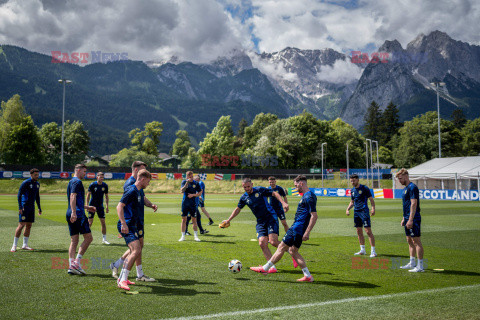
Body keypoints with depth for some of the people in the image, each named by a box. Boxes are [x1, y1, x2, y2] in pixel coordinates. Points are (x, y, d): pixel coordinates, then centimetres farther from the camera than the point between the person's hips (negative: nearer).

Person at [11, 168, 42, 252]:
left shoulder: (37, 184, 13)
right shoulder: (25, 183, -10)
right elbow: (19, 195, -11)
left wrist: (39, 208, 19)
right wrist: (20, 207, -18)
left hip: (32, 207, 7)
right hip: (24, 206, -7)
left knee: (29, 225, 7)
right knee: (21, 225, -9)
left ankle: (25, 245, 14)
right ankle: (14, 246, -3)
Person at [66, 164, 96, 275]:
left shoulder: (71, 182, 24)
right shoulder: (77, 182, -7)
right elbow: (73, 197, -20)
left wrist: (87, 207, 38)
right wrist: (74, 213, -27)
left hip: (71, 215, 10)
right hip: (78, 214, -10)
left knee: (74, 241, 7)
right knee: (88, 237, -6)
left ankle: (71, 266, 3)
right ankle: (76, 262, -11)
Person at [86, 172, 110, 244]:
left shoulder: (105, 186, 0)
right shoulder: (92, 185, -9)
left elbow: (106, 196, 9)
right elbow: (88, 195, -6)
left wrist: (107, 206, 5)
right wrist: (87, 205, -13)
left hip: (100, 206, 3)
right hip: (92, 206, -3)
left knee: (103, 222, -1)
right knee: (90, 222, -3)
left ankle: (104, 239, 7)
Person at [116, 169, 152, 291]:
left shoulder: (140, 191, 16)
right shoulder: (131, 190, -14)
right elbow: (119, 206, -22)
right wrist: (123, 224, -29)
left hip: (133, 226, 11)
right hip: (126, 226, -11)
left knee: (134, 251, 16)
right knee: (136, 250, -22)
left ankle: (122, 278, 26)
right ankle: (123, 281, -22)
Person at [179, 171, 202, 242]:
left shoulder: (196, 183, 1)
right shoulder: (184, 182, 2)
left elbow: (200, 193, 5)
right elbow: (182, 191, -13)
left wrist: (193, 195, -11)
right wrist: (187, 183, -21)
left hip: (193, 204, 0)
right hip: (185, 203, 0)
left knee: (194, 220, 3)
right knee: (184, 219, 3)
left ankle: (196, 236, 12)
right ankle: (183, 236, 11)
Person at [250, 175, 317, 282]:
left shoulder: (309, 197, -16)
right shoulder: (306, 196, 15)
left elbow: (314, 216, -22)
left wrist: (307, 232, -24)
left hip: (297, 228, -10)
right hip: (298, 228, 10)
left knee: (281, 248, -2)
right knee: (293, 251, 13)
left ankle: (264, 268, 8)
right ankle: (308, 276, 11)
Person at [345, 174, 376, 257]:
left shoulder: (364, 188, -7)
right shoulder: (353, 190, 14)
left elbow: (371, 199, -8)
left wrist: (373, 208, -23)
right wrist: (348, 209, 9)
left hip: (364, 211, -7)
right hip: (356, 212, 7)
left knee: (368, 231, -10)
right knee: (359, 231, 10)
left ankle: (373, 251, -8)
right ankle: (362, 250, 19)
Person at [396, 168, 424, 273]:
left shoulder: (412, 187, -14)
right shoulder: (406, 188, 17)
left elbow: (414, 204, -20)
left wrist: (410, 220, -23)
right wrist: (404, 219, 22)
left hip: (413, 219, -10)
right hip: (408, 218, 10)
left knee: (416, 241, -6)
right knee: (410, 241, 14)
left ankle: (420, 266, -3)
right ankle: (412, 263, 21)